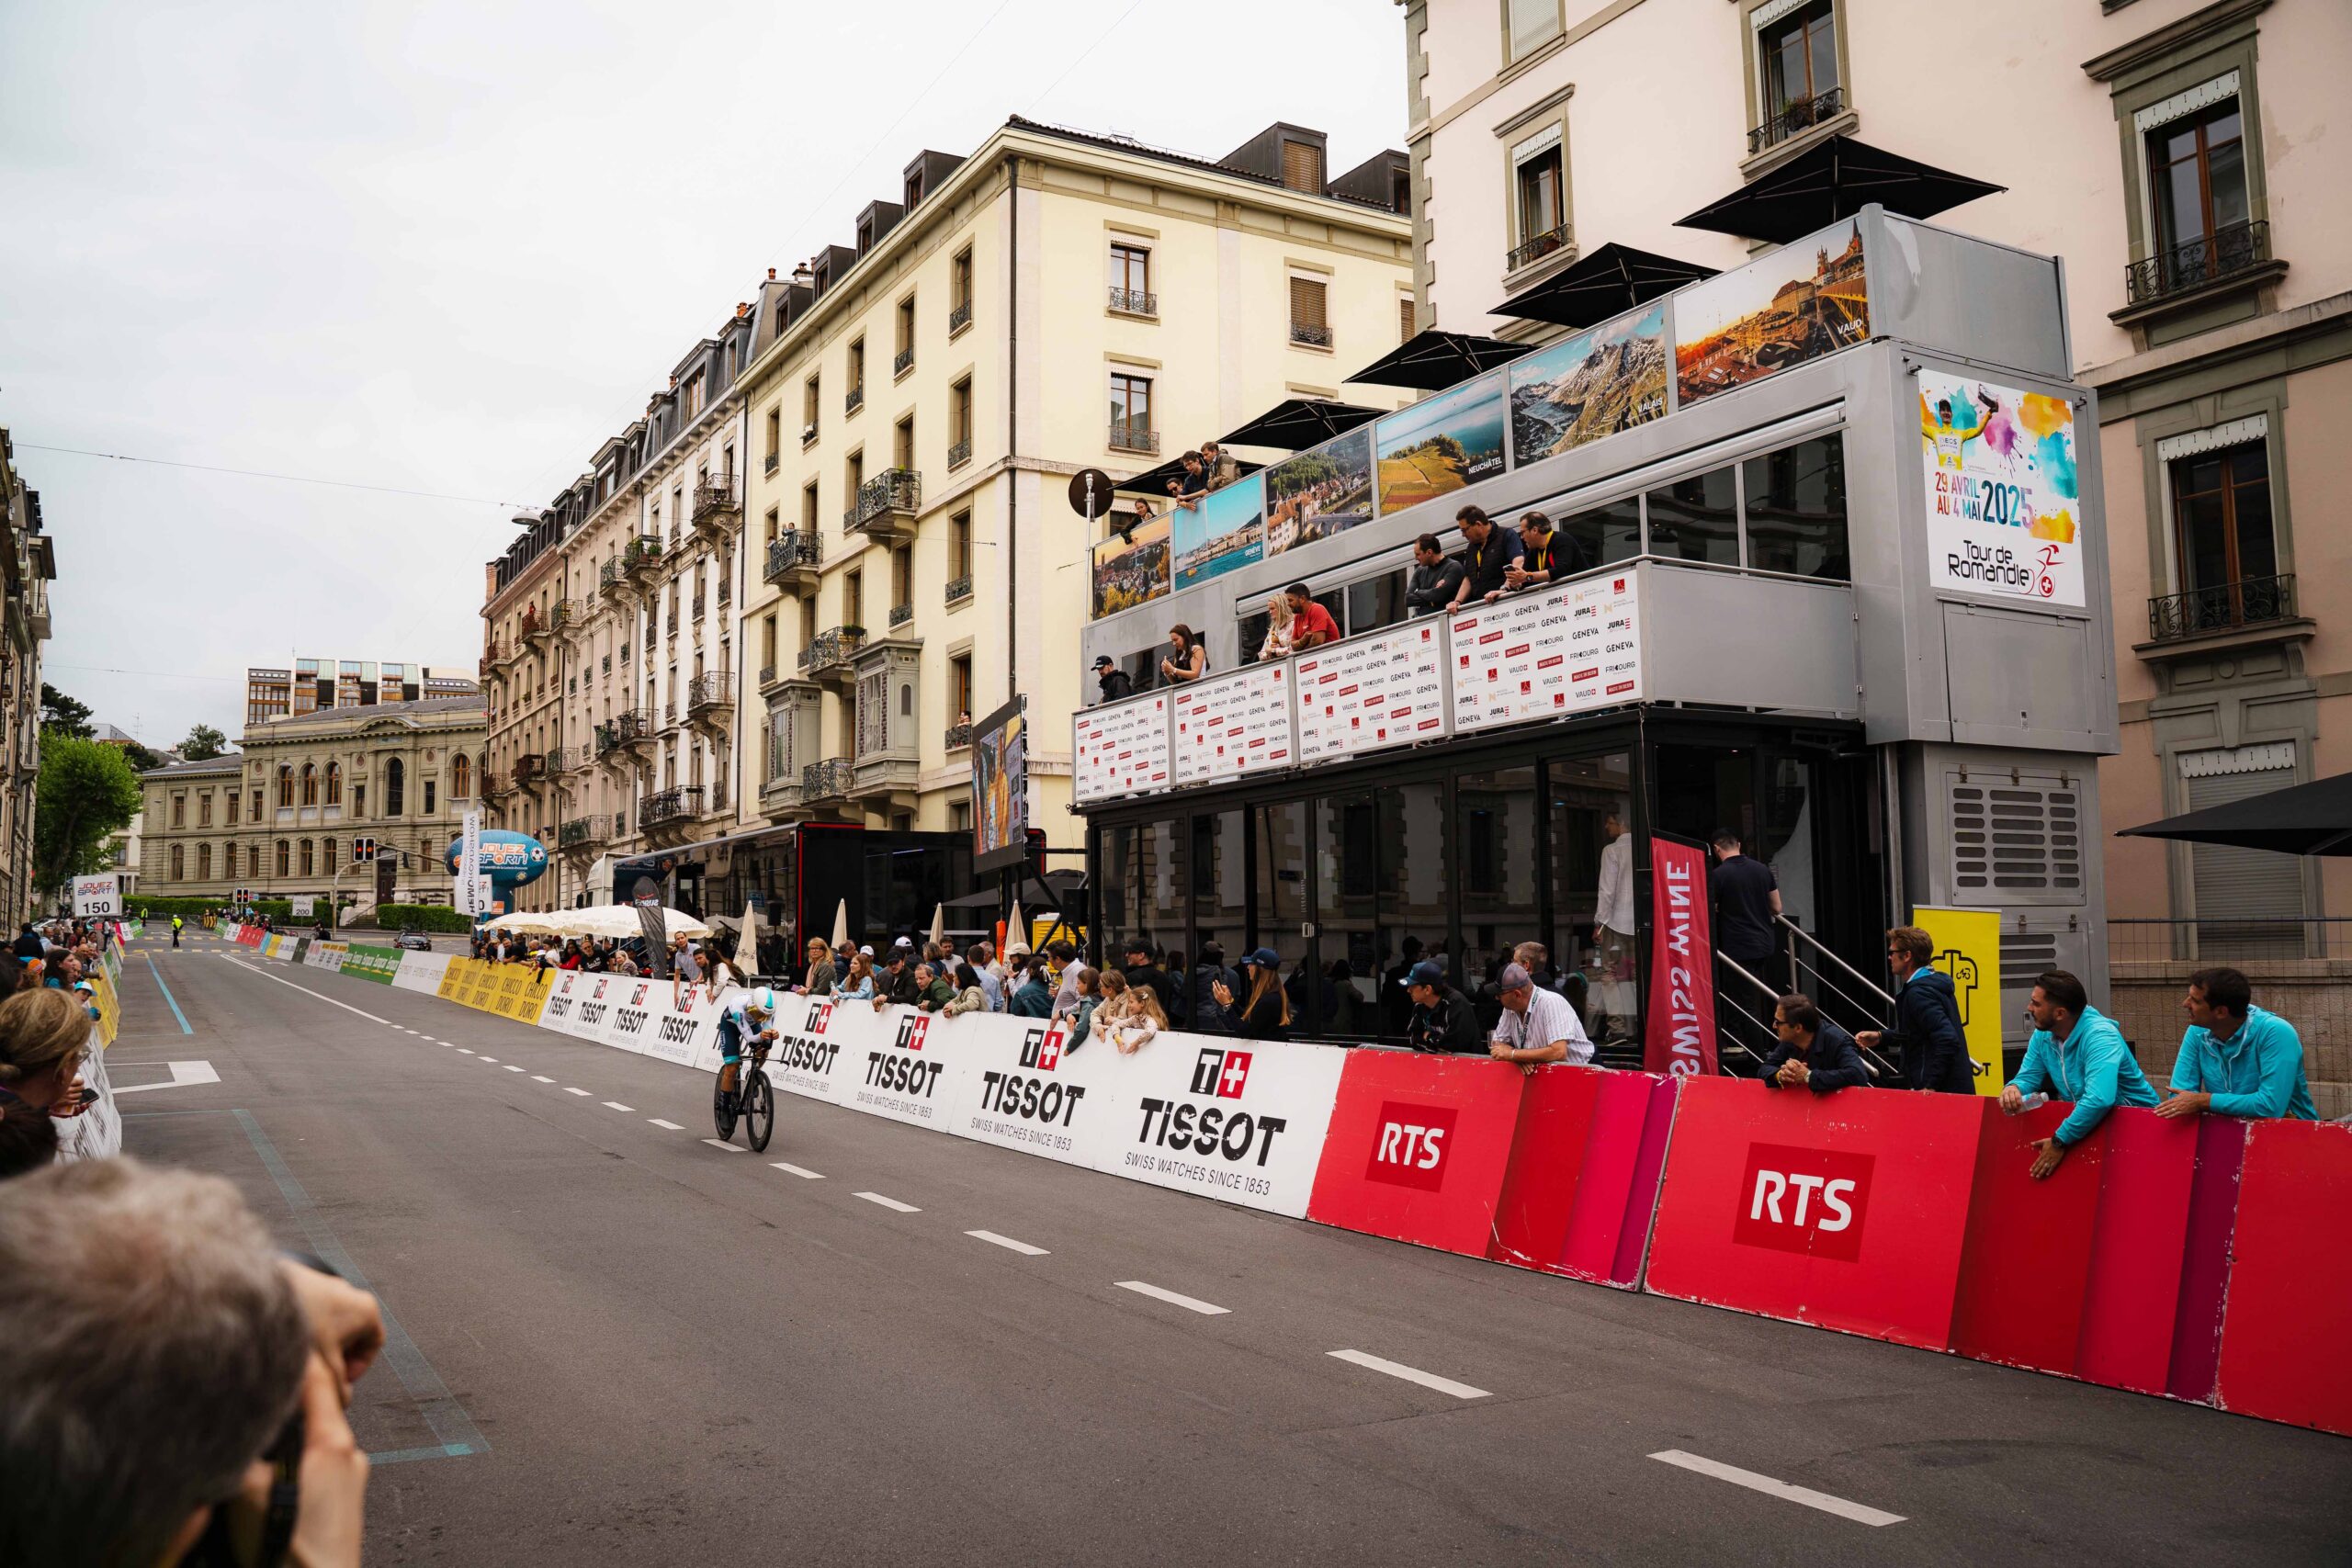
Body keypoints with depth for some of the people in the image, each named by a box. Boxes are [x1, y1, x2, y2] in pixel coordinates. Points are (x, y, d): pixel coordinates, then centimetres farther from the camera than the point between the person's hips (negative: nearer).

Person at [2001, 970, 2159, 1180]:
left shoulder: (2099, 1036, -27)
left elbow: (2099, 1100, -39)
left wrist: (2060, 1141, -35)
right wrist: (2012, 1089, -23)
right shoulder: (2043, 1036, -2)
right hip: (2085, 1120, 7)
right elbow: (2026, 1078, 2)